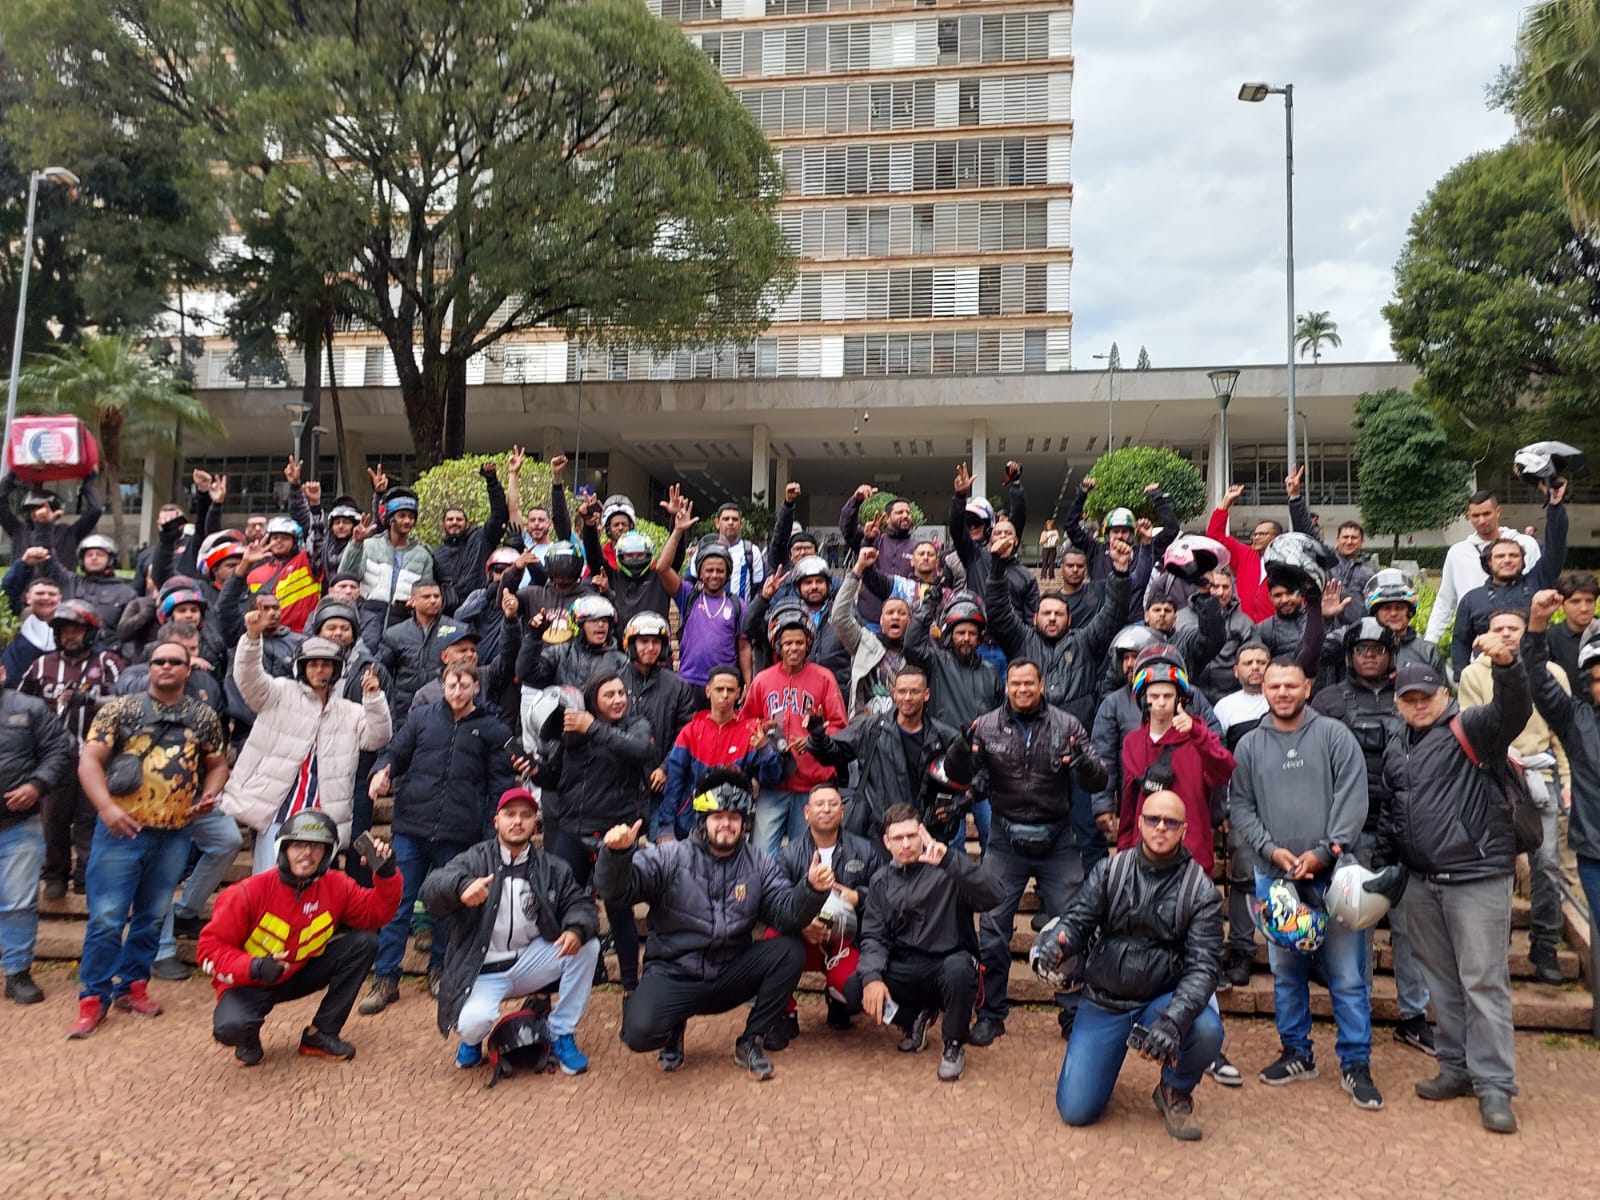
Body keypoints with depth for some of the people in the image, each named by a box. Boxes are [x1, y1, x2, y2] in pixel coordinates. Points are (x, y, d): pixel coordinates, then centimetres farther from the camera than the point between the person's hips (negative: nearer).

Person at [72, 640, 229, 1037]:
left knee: (152, 917, 12)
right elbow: (89, 760, -6)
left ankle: (132, 985, 25)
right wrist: (107, 807, -19)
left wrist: (209, 796, -4)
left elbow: (217, 764, 16)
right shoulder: (120, 709, -1)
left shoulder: (204, 717, 8)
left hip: (174, 836, 3)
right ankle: (93, 997, 9)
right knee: (106, 919, -2)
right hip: (122, 830, -3)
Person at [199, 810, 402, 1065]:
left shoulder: (337, 886, -12)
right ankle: (249, 1036, 7)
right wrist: (254, 968, -33)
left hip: (301, 975, 4)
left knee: (364, 942, -15)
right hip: (248, 983, -4)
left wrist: (386, 874, -20)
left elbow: (375, 913, -3)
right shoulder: (250, 892, -22)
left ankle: (320, 1034, -3)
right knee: (230, 1027, -37)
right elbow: (210, 946, -17)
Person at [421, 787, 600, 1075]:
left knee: (587, 946, -19)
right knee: (474, 1023, -31)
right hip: (483, 971, -3)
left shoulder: (552, 868, 4)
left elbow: (579, 903, -2)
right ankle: (473, 1039, 11)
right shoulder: (475, 859, -5)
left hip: (530, 962, 3)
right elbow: (433, 888, -22)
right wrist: (462, 886, -47)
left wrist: (576, 929, -28)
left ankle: (562, 1036, -2)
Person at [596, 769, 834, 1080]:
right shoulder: (669, 858, -8)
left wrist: (813, 890, -30)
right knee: (640, 1031, -30)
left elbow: (787, 914, -9)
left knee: (790, 951, -20)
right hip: (672, 974, -3)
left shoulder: (758, 865, 1)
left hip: (730, 975, 3)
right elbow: (617, 891, -17)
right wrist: (617, 854, -38)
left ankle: (751, 1042, 0)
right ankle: (674, 1030, 11)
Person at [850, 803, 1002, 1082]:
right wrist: (872, 976, -17)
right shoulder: (882, 881, 7)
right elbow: (874, 936, 2)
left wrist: (949, 859, -36)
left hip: (949, 961, -4)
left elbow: (992, 896, -24)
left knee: (958, 969, -37)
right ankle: (916, 1016, 11)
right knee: (854, 989, -20)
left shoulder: (947, 870, -7)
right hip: (904, 967, 4)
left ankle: (954, 1044, -7)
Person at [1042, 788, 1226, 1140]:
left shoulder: (1200, 891, -7)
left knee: (1206, 1032, -33)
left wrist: (1174, 1020, -33)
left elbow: (1202, 966, -15)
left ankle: (1175, 1092, 2)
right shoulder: (1109, 871, -2)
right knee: (1075, 1111, -9)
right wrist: (1054, 941, -32)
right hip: (1102, 1002, 0)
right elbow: (1076, 921, -6)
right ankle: (1106, 1058, 27)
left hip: (1163, 1000, 0)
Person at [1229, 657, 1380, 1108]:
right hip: (1274, 876, 3)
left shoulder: (1334, 735, 0)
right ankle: (1296, 1053, 26)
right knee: (1286, 972, 12)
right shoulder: (1249, 745, 7)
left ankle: (1355, 1064, 13)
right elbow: (1240, 806, 6)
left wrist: (1324, 852, -13)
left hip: (1332, 872, -2)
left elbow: (1352, 797, -6)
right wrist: (1272, 850, -8)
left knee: (1347, 974, 0)